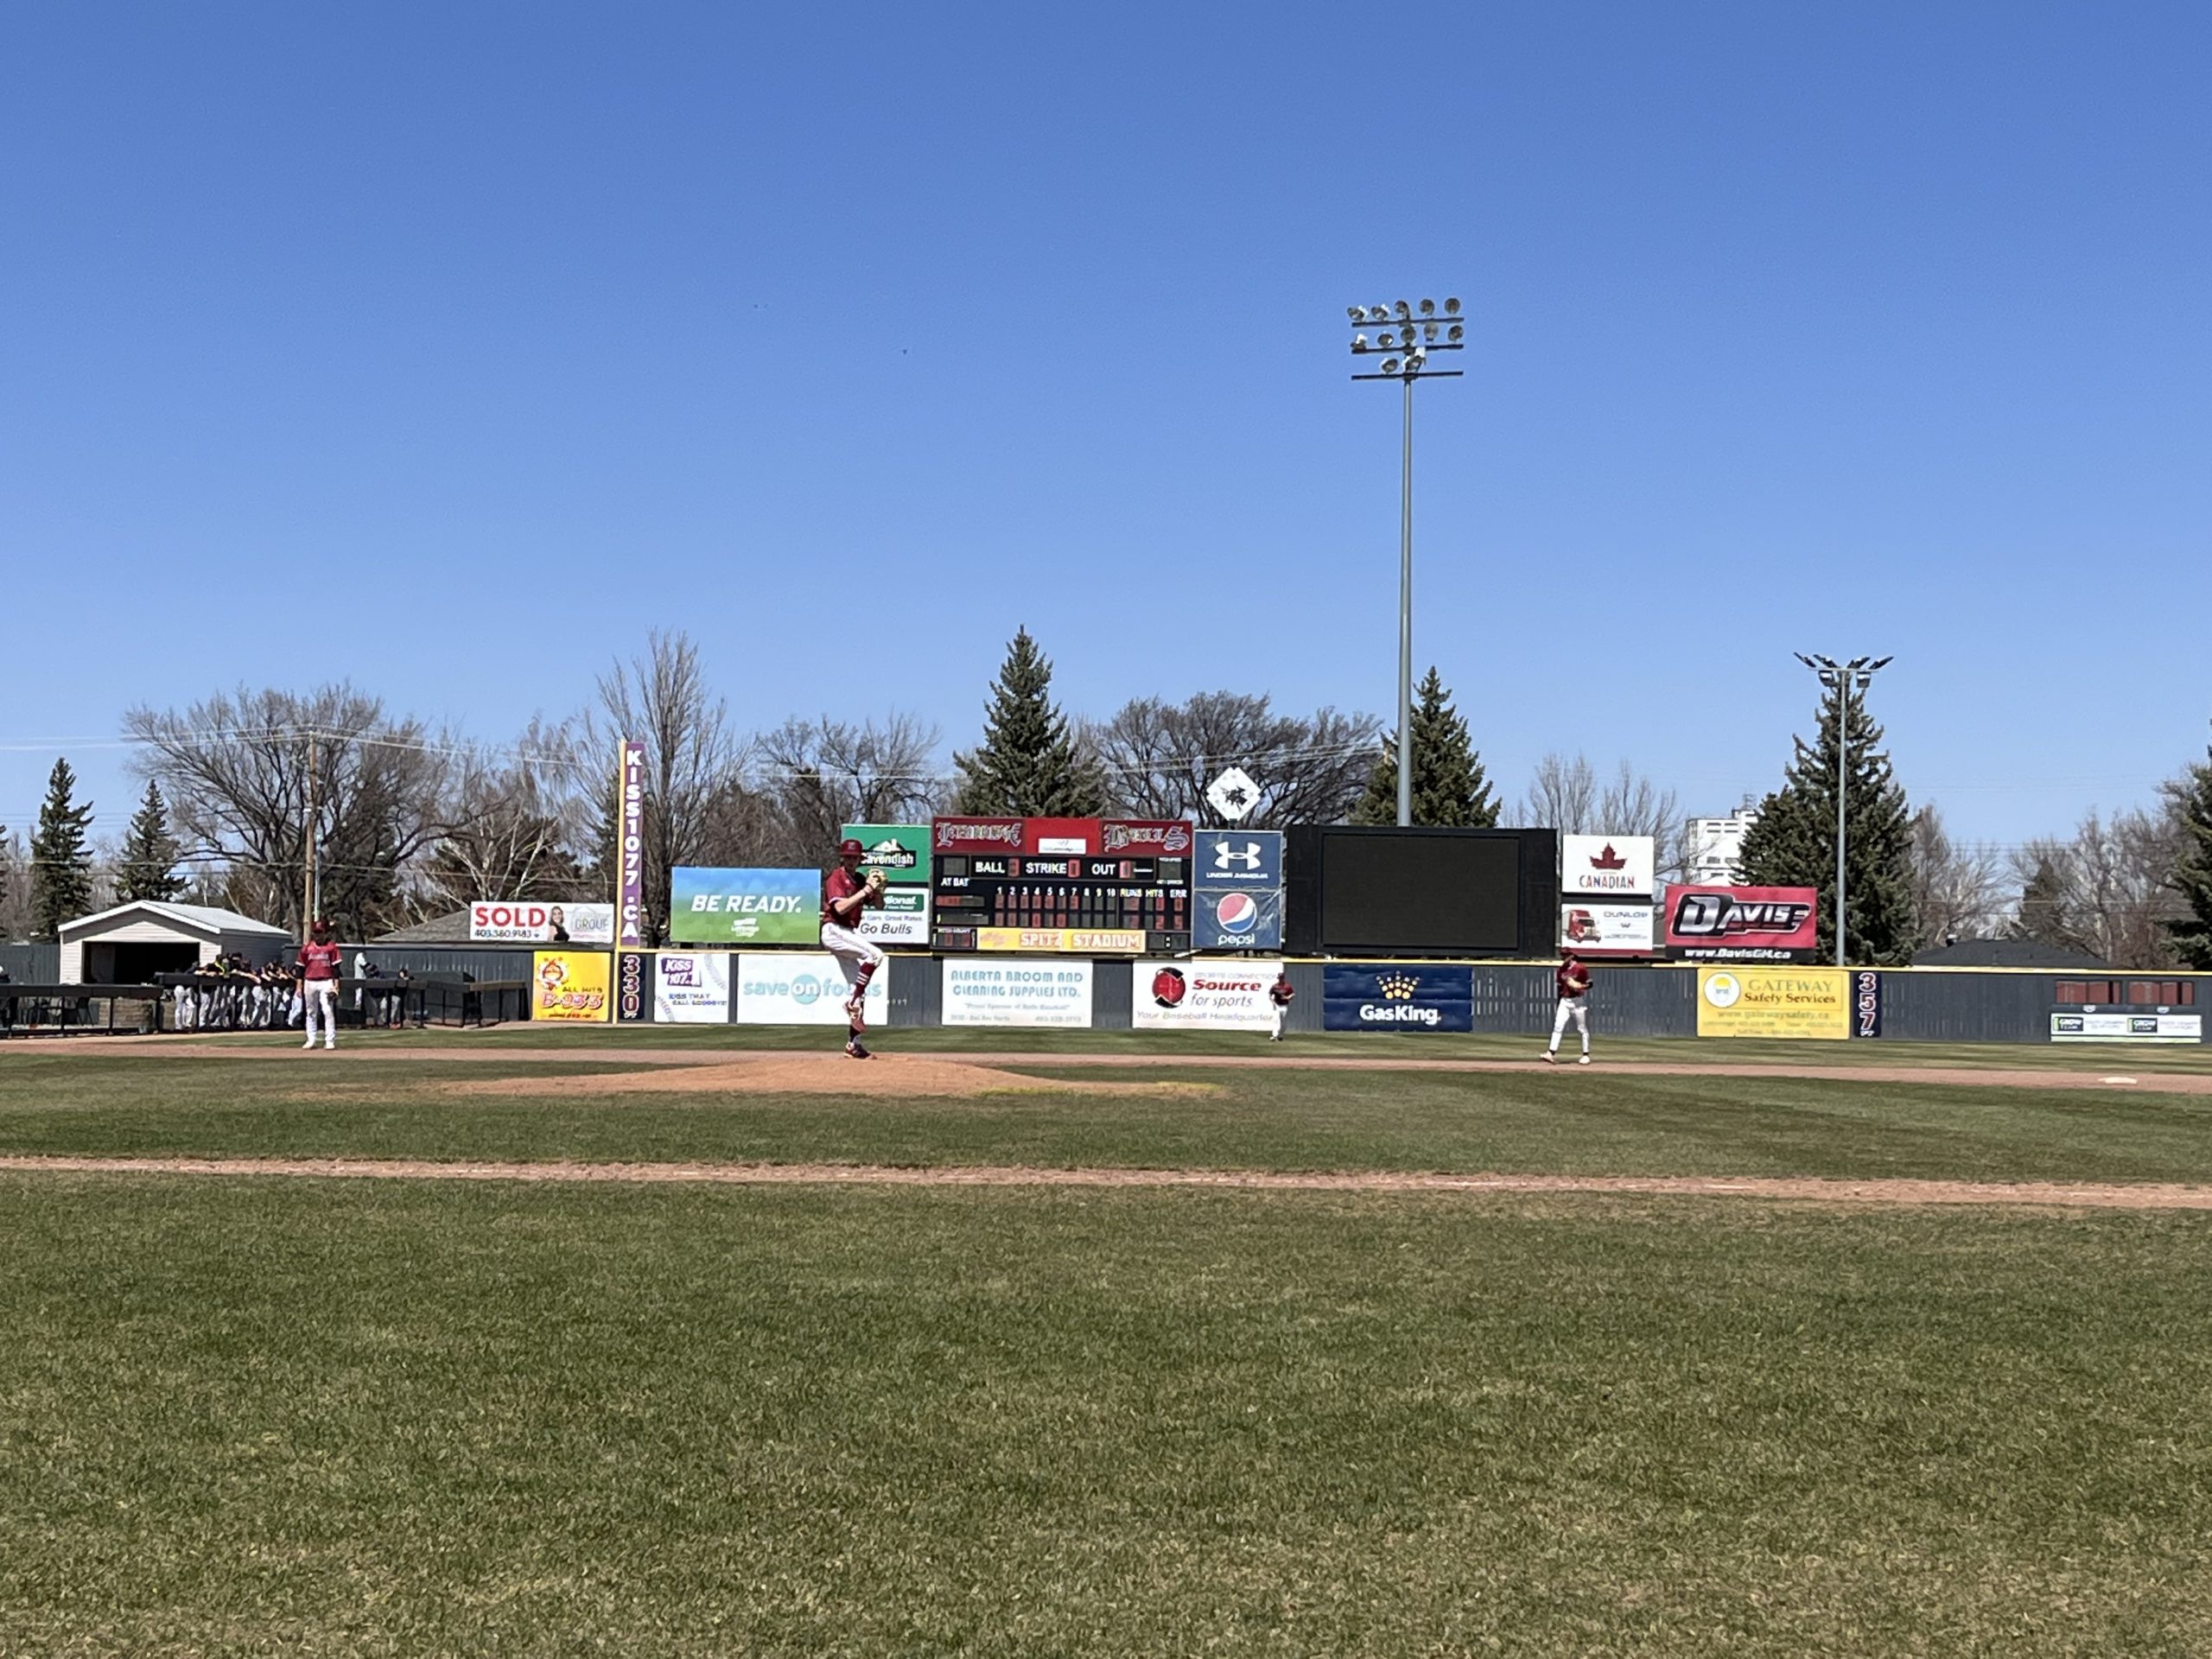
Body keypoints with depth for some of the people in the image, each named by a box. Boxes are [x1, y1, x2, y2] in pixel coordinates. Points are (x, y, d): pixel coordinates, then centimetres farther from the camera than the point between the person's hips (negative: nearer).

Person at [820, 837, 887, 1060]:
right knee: (874, 954, -29)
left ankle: (853, 1042, 11)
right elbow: (840, 907, -23)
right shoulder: (836, 877, -9)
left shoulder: (859, 879, 13)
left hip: (850, 933, 9)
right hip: (833, 931, -9)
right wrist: (866, 889, -22)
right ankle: (853, 1003, -21)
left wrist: (877, 888, -7)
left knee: (859, 989, 7)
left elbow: (878, 904, 14)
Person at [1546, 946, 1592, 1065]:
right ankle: (1551, 1054, -13)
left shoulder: (1581, 968, -8)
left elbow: (1589, 984, -6)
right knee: (1558, 1027, -7)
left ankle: (1586, 1055, 16)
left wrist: (1580, 986, -25)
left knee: (1583, 1029, 5)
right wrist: (1559, 1004, 15)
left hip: (1578, 1001, -4)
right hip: (1565, 1001, 4)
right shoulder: (1562, 969, 8)